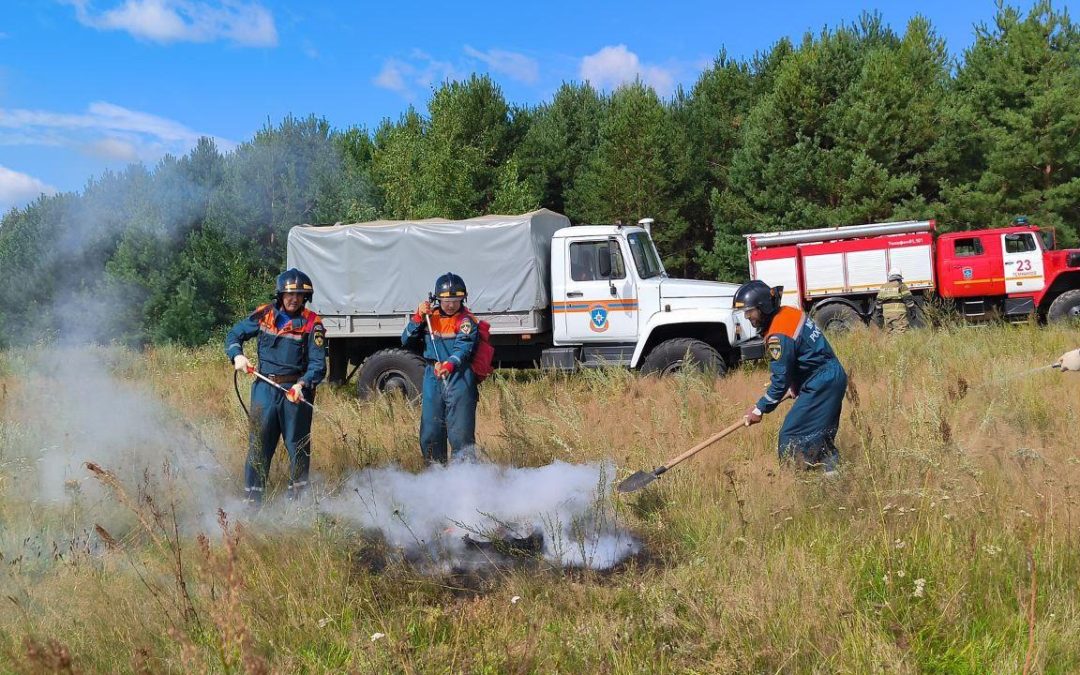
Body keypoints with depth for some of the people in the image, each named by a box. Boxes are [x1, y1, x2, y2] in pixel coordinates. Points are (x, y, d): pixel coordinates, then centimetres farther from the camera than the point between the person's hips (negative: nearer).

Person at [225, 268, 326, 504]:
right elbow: (234, 335, 15)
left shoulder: (312, 323, -5)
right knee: (259, 443, 6)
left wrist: (302, 384, -26)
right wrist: (237, 355, -4)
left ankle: (298, 499, 21)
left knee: (298, 446, 7)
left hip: (296, 391, -2)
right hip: (265, 388, 2)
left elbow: (318, 363, -10)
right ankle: (251, 499, 16)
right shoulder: (264, 315, 4)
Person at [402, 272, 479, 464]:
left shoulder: (466, 320, -6)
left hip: (459, 378, -5)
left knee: (461, 432, -8)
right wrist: (418, 317, -6)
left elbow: (463, 348, -20)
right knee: (430, 432, 10)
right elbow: (406, 340, 8)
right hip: (432, 377, 5)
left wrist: (449, 365, -39)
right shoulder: (430, 316, 10)